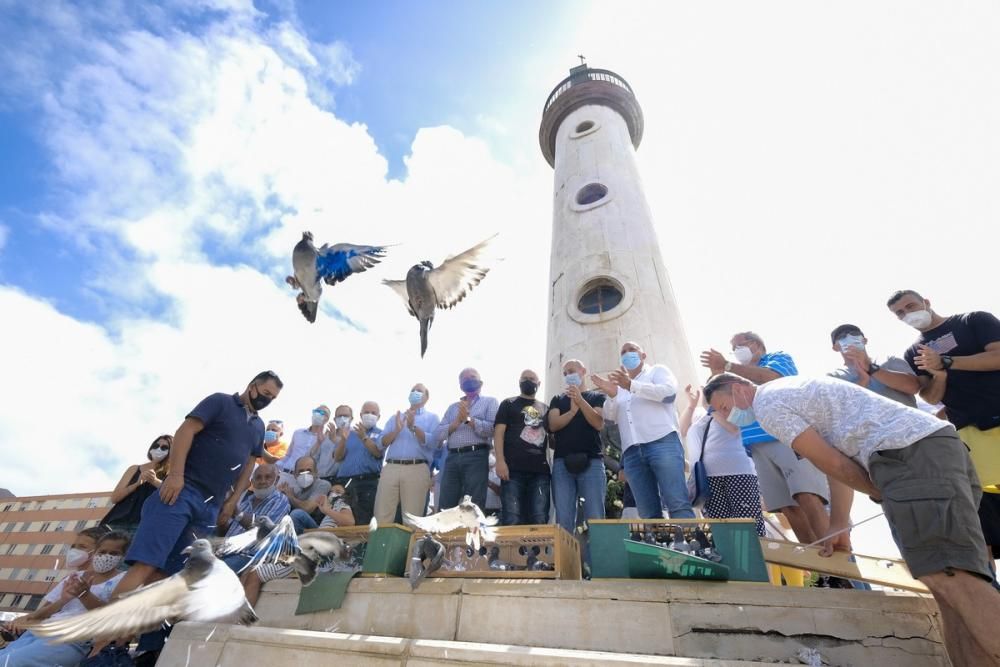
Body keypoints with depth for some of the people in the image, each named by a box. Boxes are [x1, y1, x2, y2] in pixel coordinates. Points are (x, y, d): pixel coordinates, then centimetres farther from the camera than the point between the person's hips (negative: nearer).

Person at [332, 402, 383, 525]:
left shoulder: (381, 434, 8)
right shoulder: (350, 433, 17)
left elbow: (378, 453, -10)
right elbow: (337, 458, 9)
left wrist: (364, 437, -23)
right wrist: (343, 440, -8)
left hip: (368, 482, -3)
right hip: (344, 482, 3)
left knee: (364, 522, -9)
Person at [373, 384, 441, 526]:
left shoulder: (432, 417, 13)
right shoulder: (395, 417, 23)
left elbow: (433, 443, -4)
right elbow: (382, 443, 12)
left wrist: (413, 427, -12)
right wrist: (397, 430, -5)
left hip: (417, 469, -3)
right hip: (391, 468, 3)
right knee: (381, 516, -2)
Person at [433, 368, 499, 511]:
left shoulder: (489, 402, 10)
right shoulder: (453, 407, 21)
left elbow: (493, 429, -7)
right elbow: (437, 435, 9)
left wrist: (468, 419, -9)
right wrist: (457, 421, -5)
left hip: (476, 457, -4)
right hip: (452, 458, 4)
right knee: (444, 508, 3)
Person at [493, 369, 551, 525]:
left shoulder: (545, 409, 21)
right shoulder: (508, 404, 10)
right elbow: (499, 432, 0)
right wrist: (500, 461, -13)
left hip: (540, 470, 4)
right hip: (513, 469, -3)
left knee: (540, 520, 2)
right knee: (512, 520, -5)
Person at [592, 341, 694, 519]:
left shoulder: (657, 370, 16)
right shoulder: (619, 387, 27)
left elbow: (669, 391, -6)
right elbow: (610, 416, 16)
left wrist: (631, 386, -16)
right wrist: (611, 395, -5)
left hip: (662, 443, -4)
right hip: (632, 452, 4)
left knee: (678, 505, -14)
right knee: (648, 513, 0)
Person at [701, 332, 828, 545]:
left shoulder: (779, 358, 11)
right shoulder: (738, 377, 26)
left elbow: (769, 378, -13)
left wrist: (727, 365, -10)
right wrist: (717, 375, 8)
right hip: (760, 448, 6)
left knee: (807, 498, -19)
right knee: (788, 508, 2)